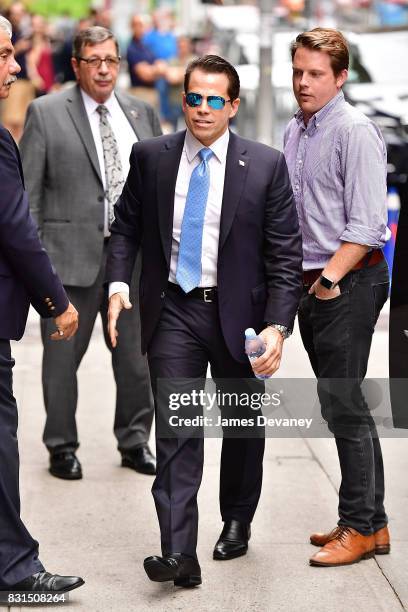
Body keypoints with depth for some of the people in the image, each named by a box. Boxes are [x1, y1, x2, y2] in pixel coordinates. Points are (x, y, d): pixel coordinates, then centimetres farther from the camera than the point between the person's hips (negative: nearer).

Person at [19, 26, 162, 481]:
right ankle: (62, 447, 20)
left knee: (135, 355, 11)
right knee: (63, 356, 6)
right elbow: (28, 190, -3)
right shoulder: (46, 113, -2)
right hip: (72, 253, -3)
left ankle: (134, 441, 26)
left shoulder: (141, 114, 10)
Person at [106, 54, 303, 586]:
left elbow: (286, 256, -8)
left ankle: (237, 522, 38)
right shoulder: (151, 157, 0)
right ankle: (179, 554, -12)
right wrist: (118, 283, -6)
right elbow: (126, 226, 10)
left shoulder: (266, 166, -7)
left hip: (239, 313, 0)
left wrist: (277, 326, -18)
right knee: (176, 429, -9)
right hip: (173, 311, 0)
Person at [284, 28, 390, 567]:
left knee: (344, 406, -7)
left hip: (350, 284, -8)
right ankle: (369, 520, 20)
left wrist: (332, 274, -22)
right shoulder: (294, 132, 14)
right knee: (341, 406, 12)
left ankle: (360, 527, 1)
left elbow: (367, 223, -18)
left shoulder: (355, 132, -12)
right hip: (312, 283, 9)